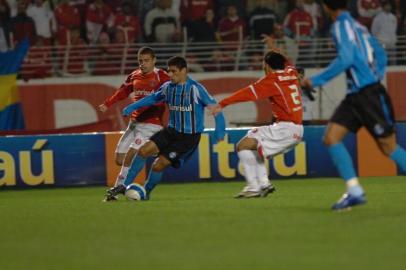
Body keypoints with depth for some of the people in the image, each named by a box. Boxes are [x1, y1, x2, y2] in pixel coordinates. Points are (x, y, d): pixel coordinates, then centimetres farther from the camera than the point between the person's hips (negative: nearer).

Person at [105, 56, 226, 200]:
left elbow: (214, 106, -12)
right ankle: (124, 186, -1)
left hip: (189, 137, -6)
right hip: (171, 131, 6)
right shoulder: (168, 87, 3)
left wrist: (220, 131, -17)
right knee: (143, 151, -11)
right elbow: (153, 98, 19)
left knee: (158, 165, -11)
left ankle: (145, 193, 13)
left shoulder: (196, 89, -16)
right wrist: (132, 107, 10)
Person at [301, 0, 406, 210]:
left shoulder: (342, 25, -10)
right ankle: (354, 191, -4)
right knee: (331, 138, 0)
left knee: (388, 147, -2)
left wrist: (316, 80, -16)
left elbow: (346, 59, -21)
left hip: (369, 94, -9)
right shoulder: (356, 26, 16)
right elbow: (380, 54, 22)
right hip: (355, 95, 9)